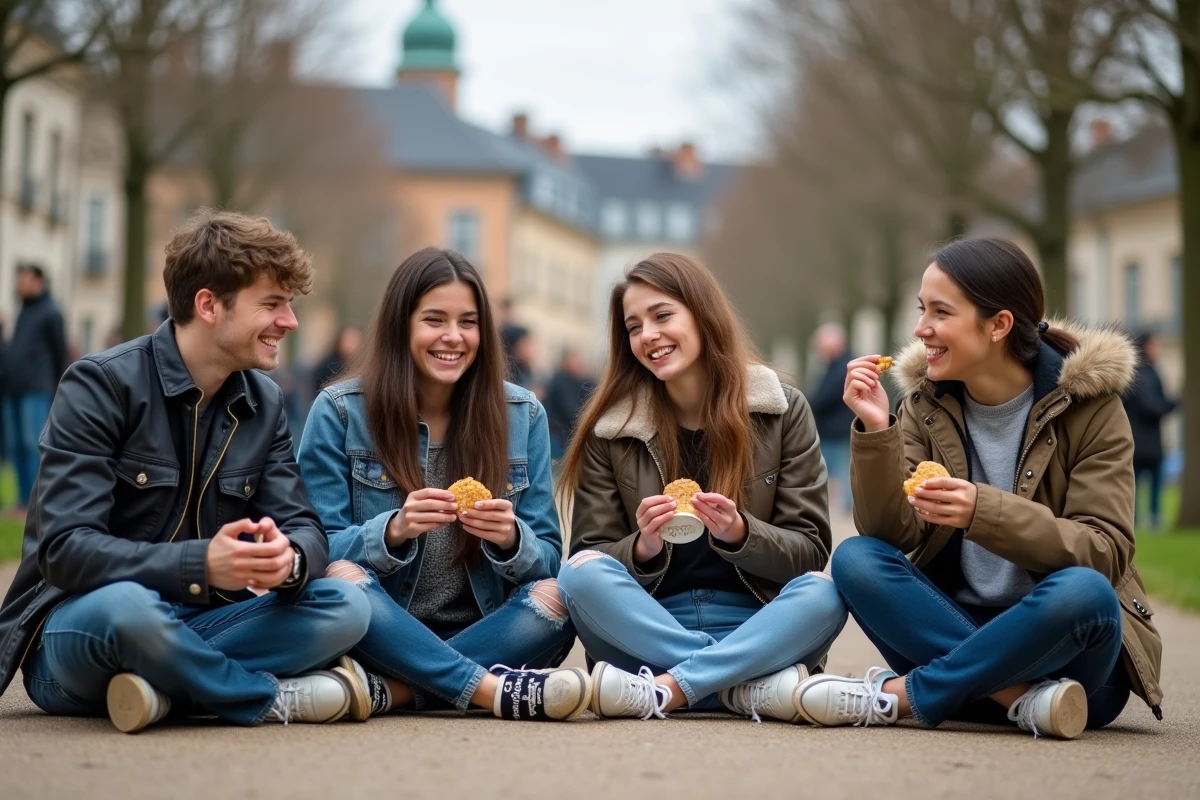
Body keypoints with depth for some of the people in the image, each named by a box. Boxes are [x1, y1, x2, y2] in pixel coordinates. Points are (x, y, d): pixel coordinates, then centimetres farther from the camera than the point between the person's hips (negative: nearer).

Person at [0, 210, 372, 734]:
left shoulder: (263, 404, 8)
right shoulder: (101, 386, -12)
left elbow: (304, 529, 2)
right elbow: (63, 550, -21)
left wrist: (289, 559, -24)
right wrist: (200, 565, -35)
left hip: (193, 626, 6)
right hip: (77, 629, -5)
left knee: (345, 606, -18)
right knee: (125, 605, -40)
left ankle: (163, 687, -25)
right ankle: (272, 698, -18)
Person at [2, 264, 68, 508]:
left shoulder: (50, 313, -2)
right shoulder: (23, 312, 19)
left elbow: (60, 352, -3)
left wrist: (56, 388, -4)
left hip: (36, 390, -8)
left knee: (34, 443, -11)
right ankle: (24, 497, 8)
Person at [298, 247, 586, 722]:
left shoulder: (522, 415, 5)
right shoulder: (338, 411, -1)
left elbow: (548, 561, 4)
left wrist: (511, 540, -20)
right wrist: (392, 531, -25)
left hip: (484, 631, 2)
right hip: (381, 633, -2)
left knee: (557, 598, -27)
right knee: (341, 579, -33)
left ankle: (390, 690, -29)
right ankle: (496, 688, -31)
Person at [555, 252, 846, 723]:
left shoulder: (783, 411, 4)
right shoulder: (610, 430, 5)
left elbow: (809, 551, 1)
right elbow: (588, 562, 3)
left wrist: (739, 533, -19)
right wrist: (642, 548, -19)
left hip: (755, 629, 0)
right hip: (645, 629, 1)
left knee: (823, 595, -31)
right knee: (581, 574, -29)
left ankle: (665, 691, -32)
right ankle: (751, 685, -30)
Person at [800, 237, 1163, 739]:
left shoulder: (1088, 405, -7)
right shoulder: (928, 402, 4)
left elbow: (1105, 552, -16)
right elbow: (892, 534, -5)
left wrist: (984, 512, -30)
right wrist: (875, 430, -20)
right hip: (954, 623, 3)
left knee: (1081, 590, -35)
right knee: (855, 559, -20)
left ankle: (897, 695, -25)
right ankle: (1023, 699, -29)